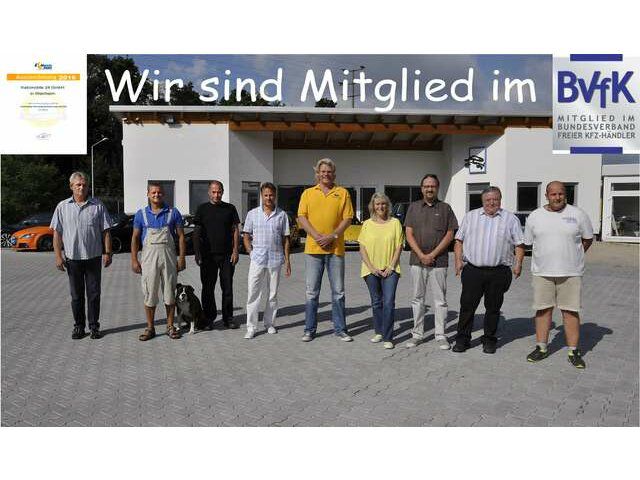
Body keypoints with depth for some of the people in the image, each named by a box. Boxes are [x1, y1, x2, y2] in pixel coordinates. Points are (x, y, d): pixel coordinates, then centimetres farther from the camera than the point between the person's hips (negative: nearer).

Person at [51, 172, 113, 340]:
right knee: (76, 295, 9)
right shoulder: (62, 207, 4)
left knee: (94, 294, 5)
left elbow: (105, 231, 3)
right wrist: (58, 256, -3)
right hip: (72, 258, 1)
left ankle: (94, 326, 15)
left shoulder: (98, 206, 2)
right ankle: (78, 326, 20)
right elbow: (57, 233, 3)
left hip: (94, 257, -1)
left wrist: (107, 253, -3)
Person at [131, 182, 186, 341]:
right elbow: (135, 238, 8)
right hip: (149, 257, 0)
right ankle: (150, 328, 15)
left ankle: (170, 326, 17)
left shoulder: (173, 213, 4)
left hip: (169, 256, 0)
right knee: (149, 294, 3)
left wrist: (181, 257, -3)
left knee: (170, 293, 5)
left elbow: (181, 236, 4)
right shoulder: (141, 214, 6)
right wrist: (134, 260, 1)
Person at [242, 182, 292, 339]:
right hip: (257, 259, -1)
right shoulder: (252, 214, 5)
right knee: (253, 293, -3)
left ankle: (270, 323, 24)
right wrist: (251, 252, -3)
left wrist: (287, 260, 3)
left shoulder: (282, 215, 5)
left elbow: (285, 239, 7)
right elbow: (246, 236, 10)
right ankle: (251, 327, 4)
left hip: (275, 260, 1)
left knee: (273, 293, 10)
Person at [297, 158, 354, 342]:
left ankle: (340, 329, 18)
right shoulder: (308, 193, 9)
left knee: (338, 291, 7)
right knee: (312, 291, 5)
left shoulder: (342, 193, 7)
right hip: (313, 248, 0)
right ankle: (309, 329, 15)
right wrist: (317, 236, -12)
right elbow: (301, 217, 1)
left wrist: (332, 236, -12)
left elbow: (348, 218, 1)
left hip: (336, 248, 0)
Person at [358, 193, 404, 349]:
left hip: (390, 270, -2)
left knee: (389, 302, -8)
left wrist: (390, 267, -8)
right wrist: (371, 267, -8)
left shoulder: (395, 222, 3)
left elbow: (399, 247, 1)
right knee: (376, 302, 12)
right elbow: (362, 248, 2)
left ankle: (388, 338, -2)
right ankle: (379, 332, 26)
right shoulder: (367, 224, 5)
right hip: (371, 270, 2)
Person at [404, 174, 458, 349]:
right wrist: (421, 255, -9)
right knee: (417, 298, 7)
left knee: (440, 299, 3)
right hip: (417, 260, 2)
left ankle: (440, 335, 13)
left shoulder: (445, 208, 5)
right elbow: (409, 234, 3)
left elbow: (450, 235, 0)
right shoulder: (413, 207, 8)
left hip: (439, 261, -1)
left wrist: (432, 255, -10)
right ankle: (417, 334, 17)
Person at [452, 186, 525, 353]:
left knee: (493, 307, 8)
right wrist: (458, 260, 0)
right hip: (472, 270, 0)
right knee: (467, 305, 2)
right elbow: (459, 240, 11)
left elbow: (519, 244, 8)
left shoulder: (511, 219, 9)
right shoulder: (470, 216, 11)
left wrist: (518, 263, -4)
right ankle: (462, 339, 13)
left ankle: (489, 340, 21)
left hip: (499, 272, 0)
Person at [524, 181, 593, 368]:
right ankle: (541, 348, 18)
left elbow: (588, 239, 11)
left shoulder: (578, 214, 0)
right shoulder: (535, 216, 3)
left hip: (571, 273, -1)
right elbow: (528, 242, 13)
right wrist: (546, 258, 12)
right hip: (542, 272, 1)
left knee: (570, 311, 3)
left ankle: (574, 351, 13)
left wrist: (573, 258, 11)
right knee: (543, 310, 7)